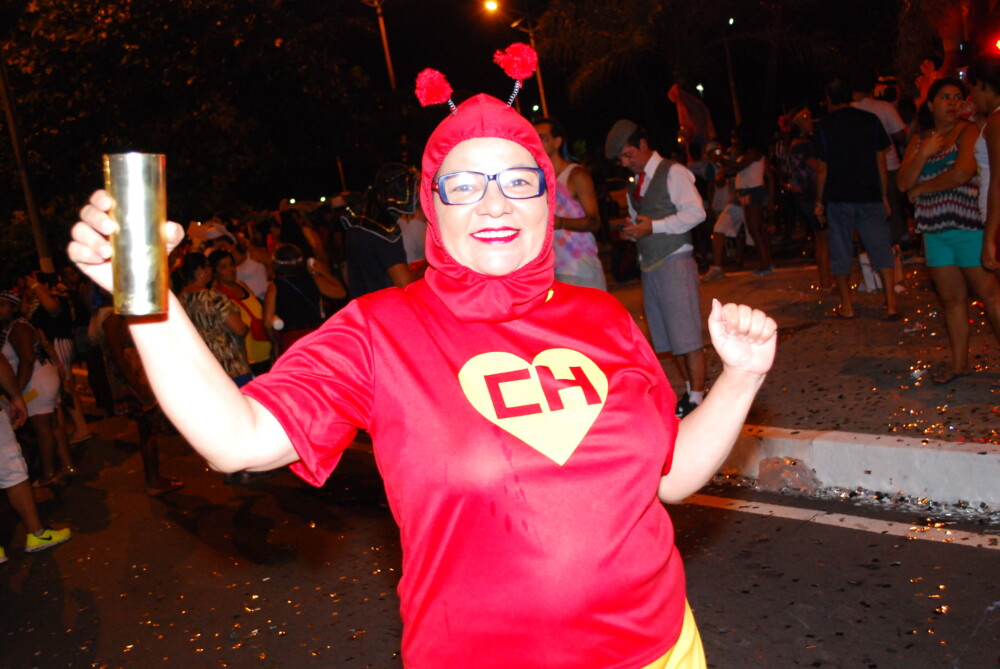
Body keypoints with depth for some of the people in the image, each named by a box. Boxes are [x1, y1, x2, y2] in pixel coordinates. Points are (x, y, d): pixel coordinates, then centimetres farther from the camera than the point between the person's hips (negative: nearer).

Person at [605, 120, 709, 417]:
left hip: (674, 261, -7)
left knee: (687, 334, -7)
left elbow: (695, 212, -14)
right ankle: (689, 390, 18)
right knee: (670, 336, 9)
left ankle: (697, 398, -2)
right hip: (649, 264, 7)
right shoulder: (636, 184, 18)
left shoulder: (672, 173, -5)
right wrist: (631, 232, 1)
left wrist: (653, 226, -18)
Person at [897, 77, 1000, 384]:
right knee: (952, 299, 10)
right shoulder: (918, 141, 13)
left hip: (969, 227, -5)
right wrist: (924, 152, -10)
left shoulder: (968, 132, -4)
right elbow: (903, 183, 3)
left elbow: (962, 174, -19)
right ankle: (959, 363, 18)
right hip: (935, 230, 5)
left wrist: (921, 189, -5)